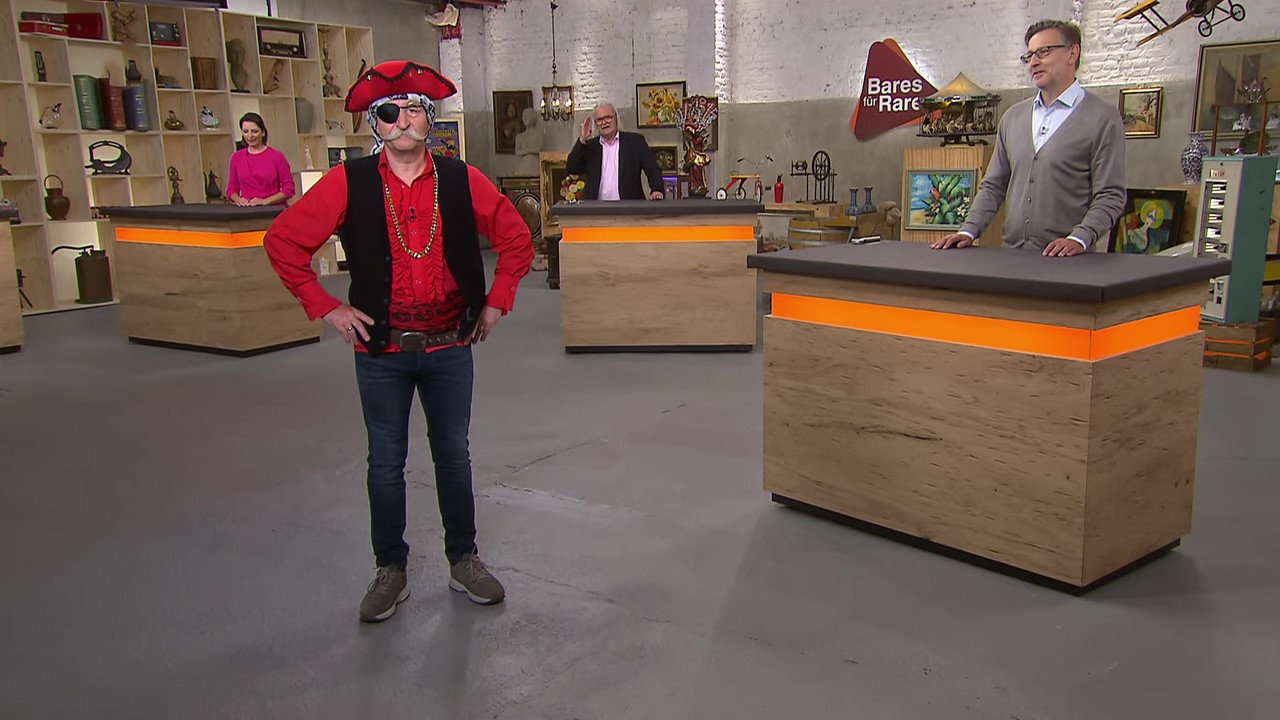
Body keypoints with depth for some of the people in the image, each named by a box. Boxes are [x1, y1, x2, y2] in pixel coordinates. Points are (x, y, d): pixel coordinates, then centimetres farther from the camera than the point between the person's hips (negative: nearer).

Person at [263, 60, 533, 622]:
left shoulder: (463, 182, -3)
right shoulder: (348, 184, -6)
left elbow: (516, 240, 9)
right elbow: (283, 241, 0)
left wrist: (496, 303, 4)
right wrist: (325, 307, -4)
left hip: (449, 348, 1)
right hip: (380, 351, -1)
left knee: (453, 456, 12)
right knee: (386, 464, 9)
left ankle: (464, 561, 29)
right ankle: (390, 571, 26)